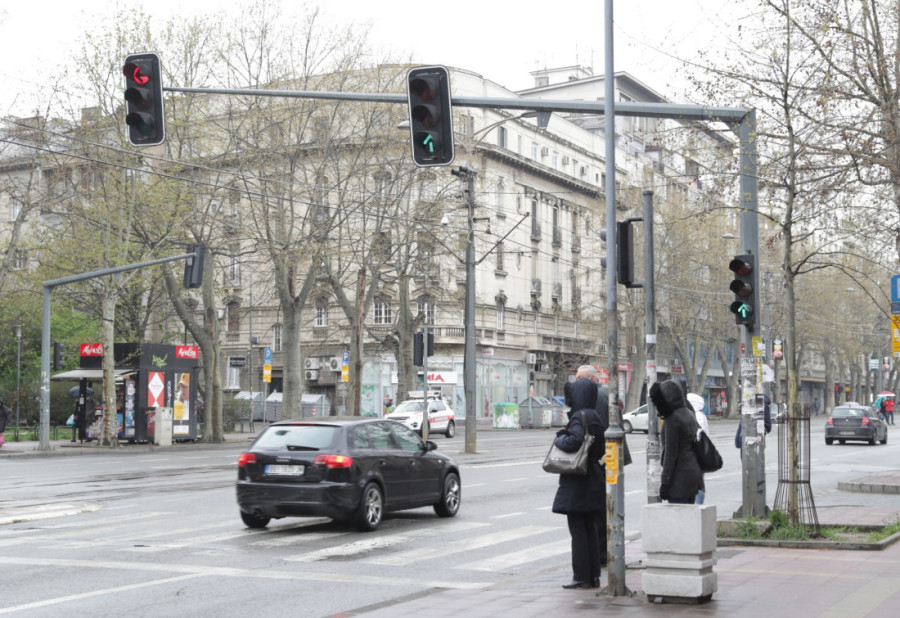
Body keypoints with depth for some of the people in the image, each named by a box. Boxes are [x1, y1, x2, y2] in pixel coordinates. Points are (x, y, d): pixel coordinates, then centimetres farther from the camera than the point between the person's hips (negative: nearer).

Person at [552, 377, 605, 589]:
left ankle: (582, 577, 0)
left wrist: (559, 439, -11)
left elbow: (574, 441, -31)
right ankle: (593, 576, 16)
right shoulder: (594, 416, 11)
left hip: (578, 482, -9)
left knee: (578, 530, -3)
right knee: (589, 530, 13)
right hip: (593, 479, 9)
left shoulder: (580, 416, -15)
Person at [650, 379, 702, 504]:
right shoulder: (688, 414, 10)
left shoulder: (672, 420, -17)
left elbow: (670, 454, -18)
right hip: (693, 471, 9)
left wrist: (664, 483, -15)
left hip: (680, 476, -9)